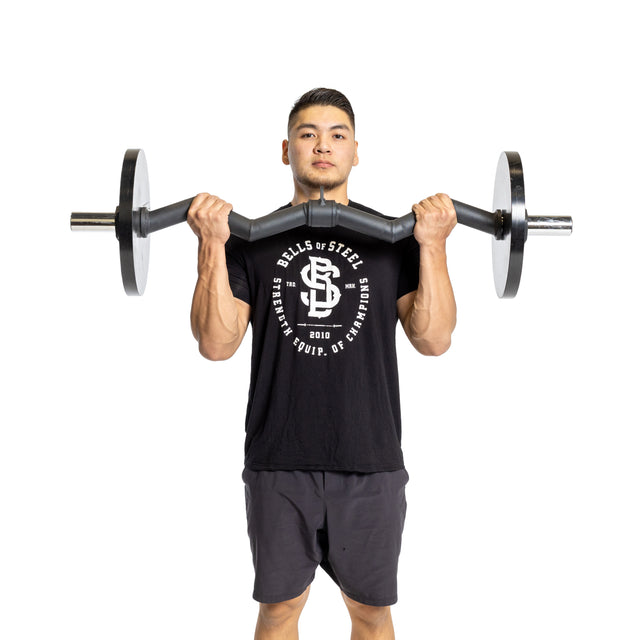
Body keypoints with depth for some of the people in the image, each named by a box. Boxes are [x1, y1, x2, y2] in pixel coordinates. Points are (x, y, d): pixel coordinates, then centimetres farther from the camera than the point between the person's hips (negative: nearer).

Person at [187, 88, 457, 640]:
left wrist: (434, 245, -15)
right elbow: (217, 344, -7)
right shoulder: (253, 240, 3)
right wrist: (212, 246, -15)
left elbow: (434, 339, -6)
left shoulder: (392, 238, 4)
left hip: (371, 463, 0)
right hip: (279, 464, 0)